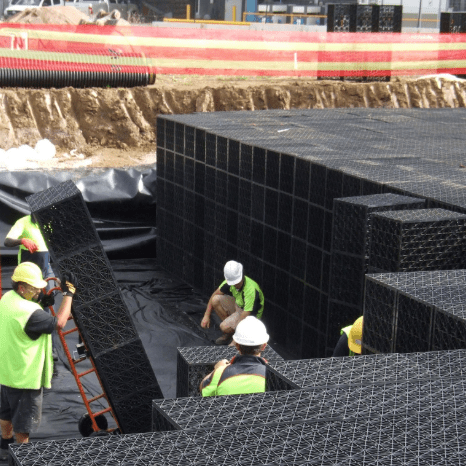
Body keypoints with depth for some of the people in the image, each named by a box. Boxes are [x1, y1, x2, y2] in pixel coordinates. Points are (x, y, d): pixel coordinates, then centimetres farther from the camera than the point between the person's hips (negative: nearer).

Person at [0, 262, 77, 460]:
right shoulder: (29, 312, -31)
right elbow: (59, 322, -24)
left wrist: (42, 304, -1)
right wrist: (68, 293, -17)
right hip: (25, 376, -9)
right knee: (24, 421, 7)